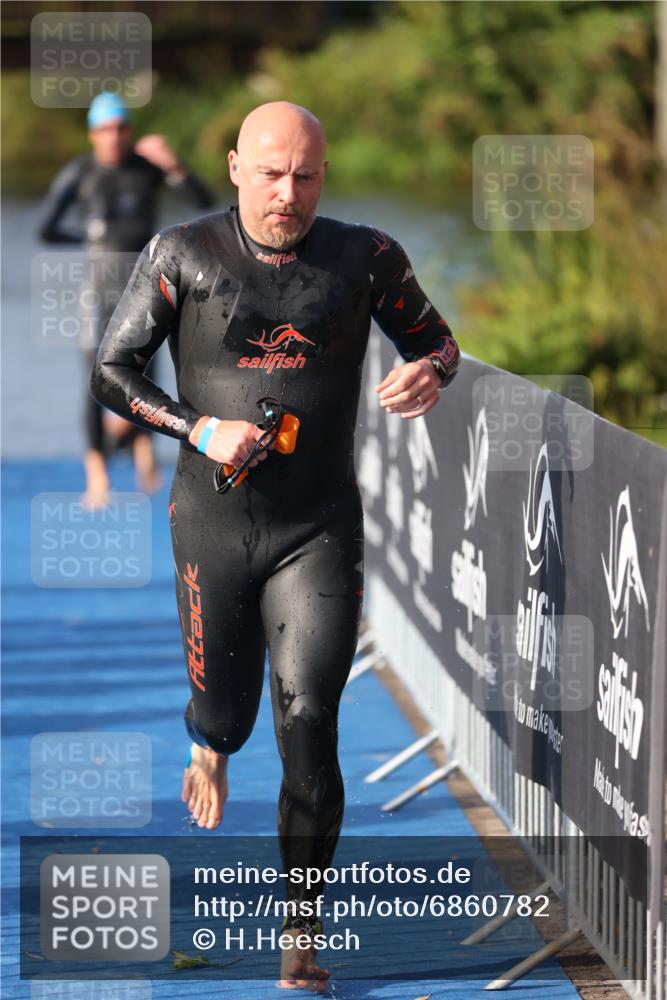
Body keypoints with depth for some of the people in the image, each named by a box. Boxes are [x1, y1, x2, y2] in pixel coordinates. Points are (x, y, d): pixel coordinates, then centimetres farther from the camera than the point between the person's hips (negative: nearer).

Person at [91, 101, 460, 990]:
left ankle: (302, 938, -1)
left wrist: (427, 373, -12)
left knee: (308, 724, -11)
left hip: (320, 530, 0)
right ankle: (211, 748, 54)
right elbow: (111, 371, 0)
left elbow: (436, 340, 13)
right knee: (225, 710, 12)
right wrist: (199, 430, -15)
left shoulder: (364, 258, 0)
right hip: (213, 525, 1)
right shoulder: (183, 255, -3)